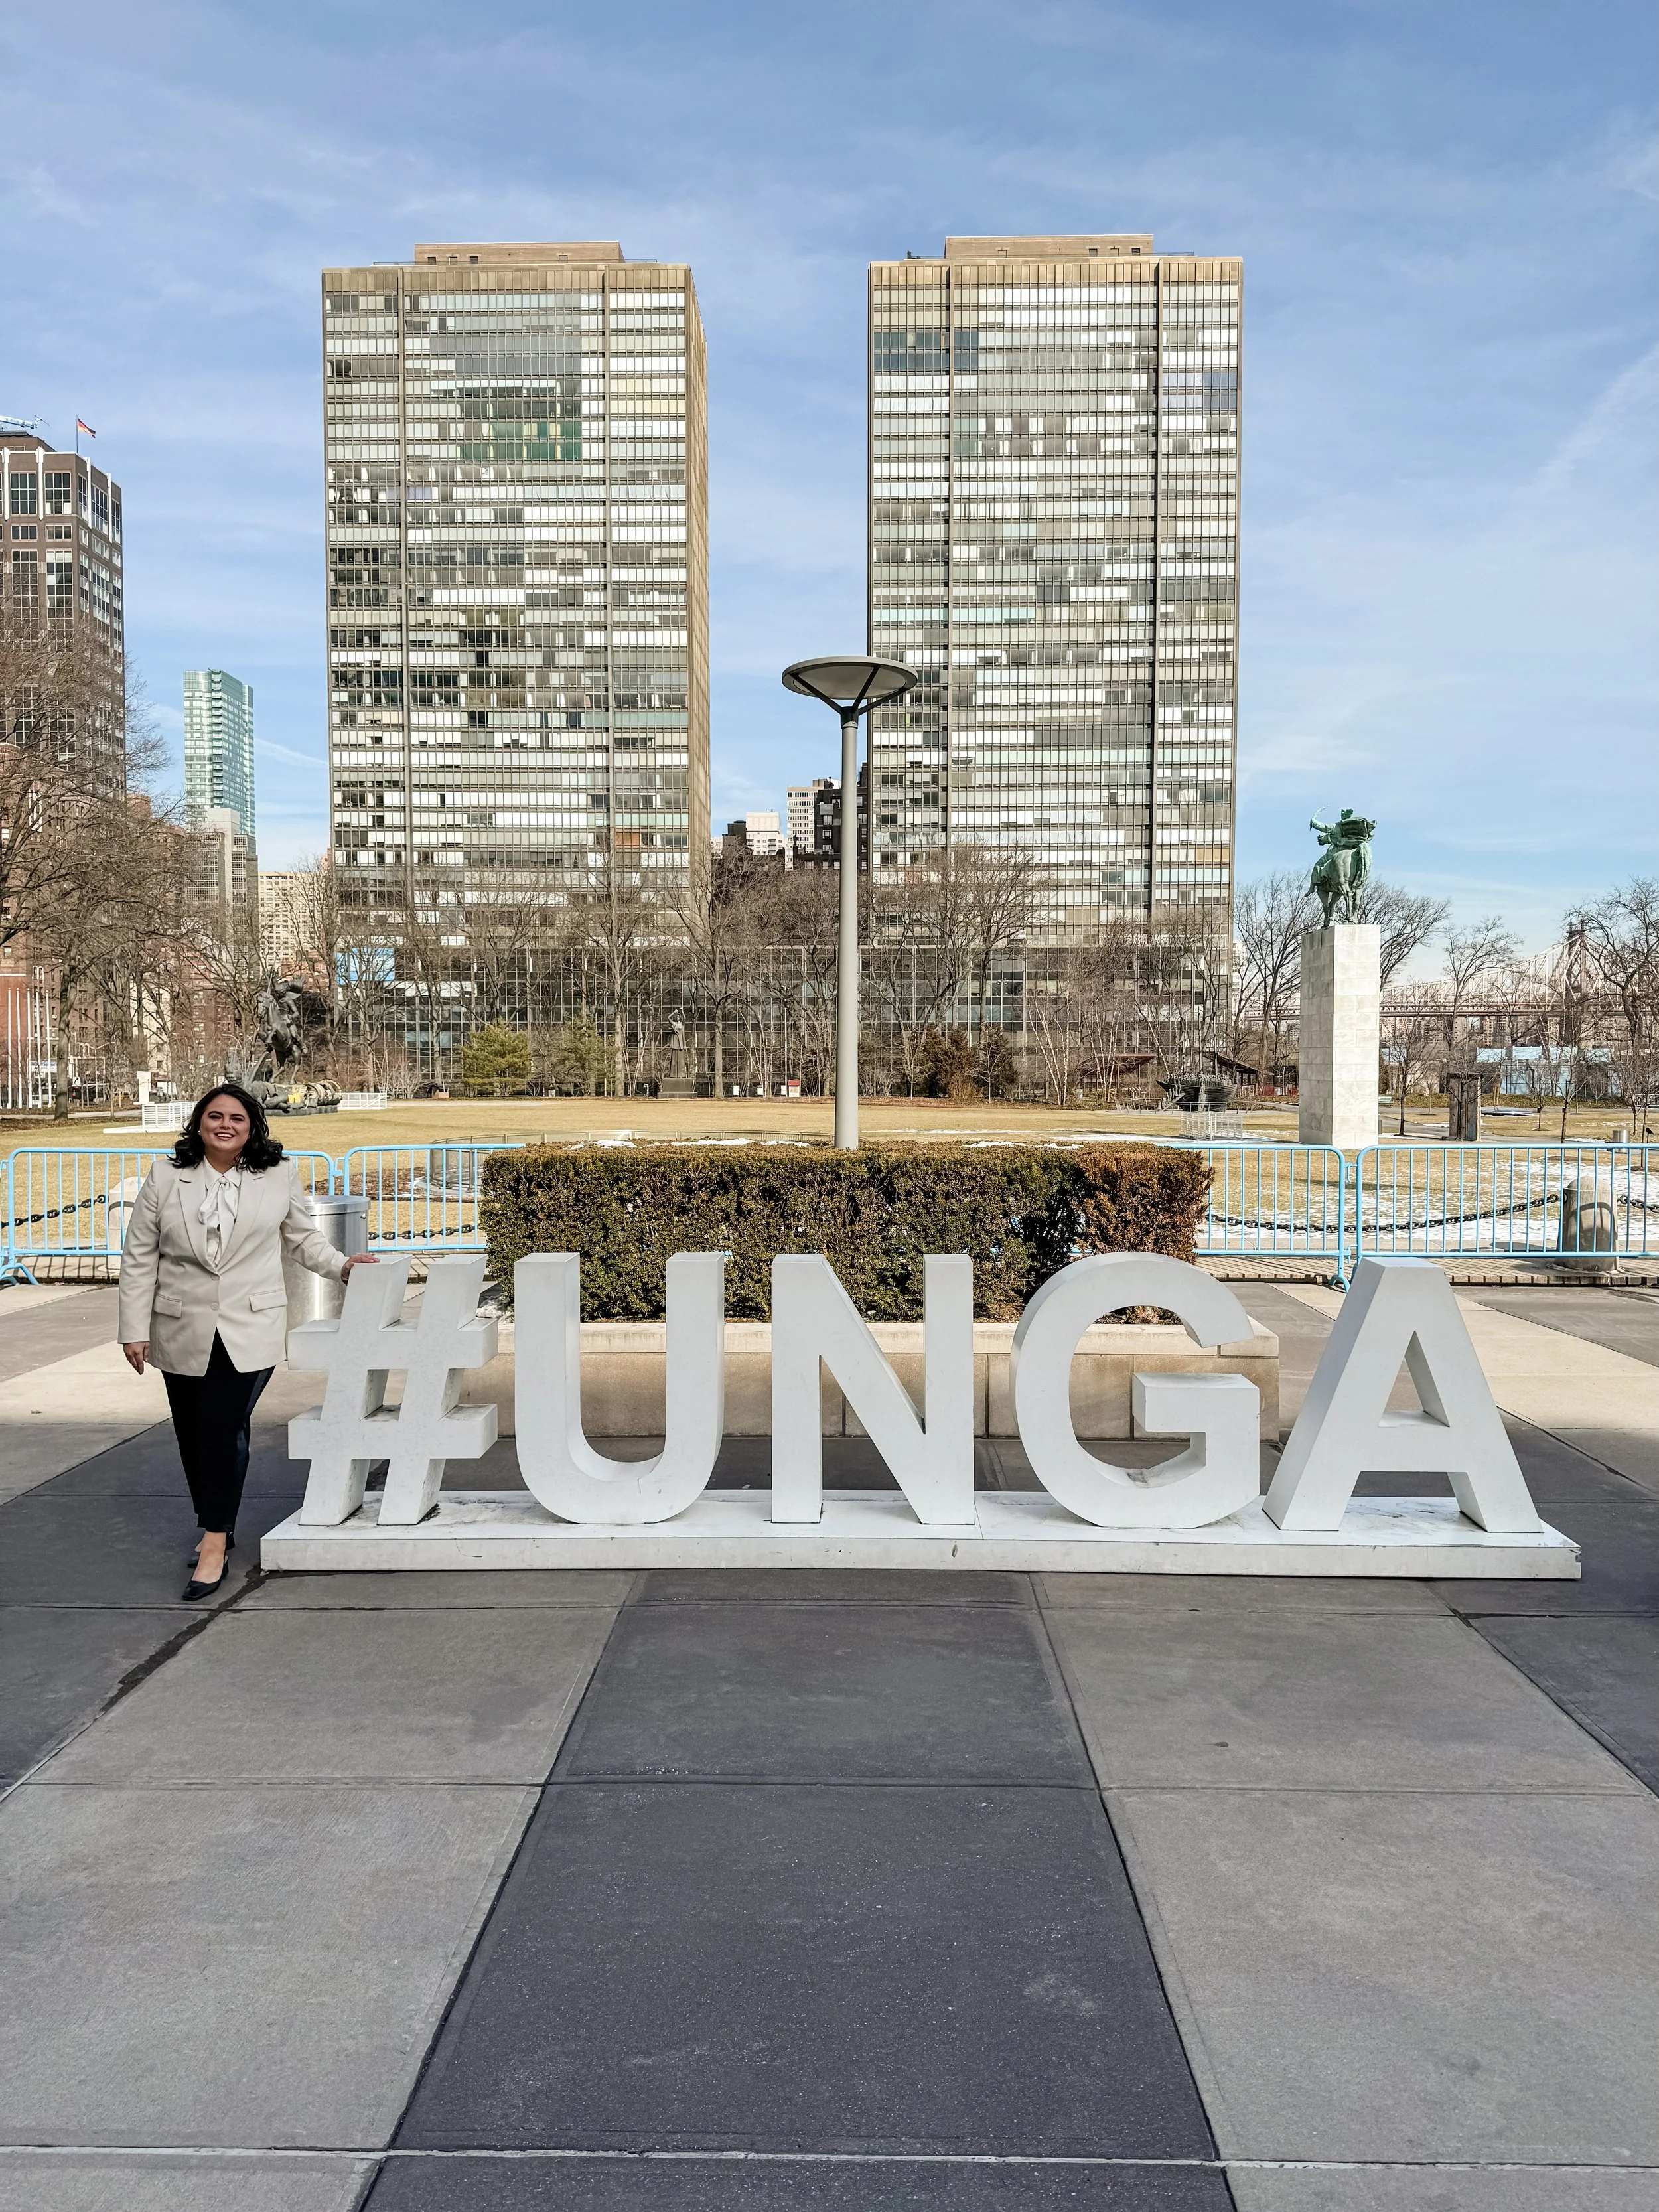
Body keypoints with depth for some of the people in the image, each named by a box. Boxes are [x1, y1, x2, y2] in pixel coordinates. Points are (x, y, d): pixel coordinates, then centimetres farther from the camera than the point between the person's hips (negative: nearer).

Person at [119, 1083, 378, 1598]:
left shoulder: (279, 1176, 3)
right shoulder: (165, 1179, 3)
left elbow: (302, 1238, 16)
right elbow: (139, 1258, 5)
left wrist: (341, 1265, 1)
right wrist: (134, 1329, 2)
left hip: (249, 1331, -2)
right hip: (183, 1333, 2)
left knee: (222, 1429, -13)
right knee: (193, 1436, 10)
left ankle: (214, 1542, -5)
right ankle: (217, 1528, 29)